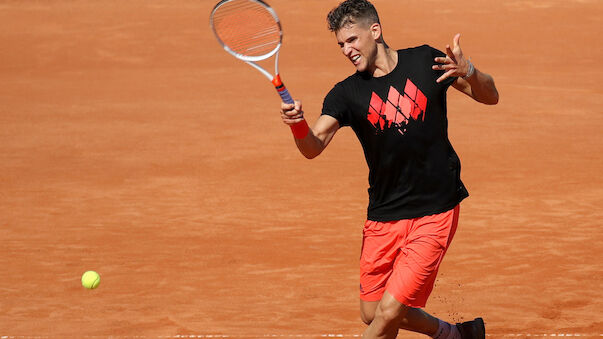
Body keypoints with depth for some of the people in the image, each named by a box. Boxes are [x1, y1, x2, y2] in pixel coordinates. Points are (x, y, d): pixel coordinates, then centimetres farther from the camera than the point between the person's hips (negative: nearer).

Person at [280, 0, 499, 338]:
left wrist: (469, 73, -17)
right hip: (383, 218, 3)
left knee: (389, 311, -13)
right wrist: (299, 125, -38)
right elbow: (313, 146, -15)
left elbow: (490, 96, 5)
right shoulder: (347, 94, -2)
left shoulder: (425, 61, -2)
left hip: (435, 212, -3)